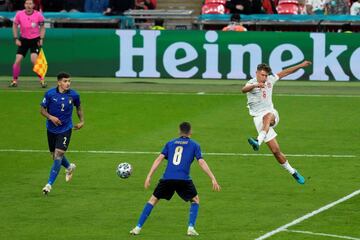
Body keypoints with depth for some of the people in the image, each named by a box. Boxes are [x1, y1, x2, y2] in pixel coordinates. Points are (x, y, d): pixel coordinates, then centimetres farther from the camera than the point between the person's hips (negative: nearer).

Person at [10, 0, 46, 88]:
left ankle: (42, 80, -6)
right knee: (17, 60, -6)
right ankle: (14, 80, 10)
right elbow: (15, 26, 6)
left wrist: (41, 39, -7)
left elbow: (42, 27, 3)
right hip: (23, 40, 2)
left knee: (34, 60, -19)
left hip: (35, 40, -2)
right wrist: (16, 39, -2)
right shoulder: (19, 14, -9)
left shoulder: (38, 15, -11)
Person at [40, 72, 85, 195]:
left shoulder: (74, 95, -8)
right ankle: (69, 167, 49)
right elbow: (42, 109, -3)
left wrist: (81, 121, 0)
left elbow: (79, 107, 11)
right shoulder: (50, 94, -11)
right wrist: (50, 117, -21)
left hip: (65, 129, -2)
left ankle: (49, 184, -12)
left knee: (58, 154, -16)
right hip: (52, 129, 2)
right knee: (55, 155, 15)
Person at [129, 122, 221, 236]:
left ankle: (138, 228, 9)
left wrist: (149, 176, 5)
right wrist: (213, 179, 2)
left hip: (167, 178, 2)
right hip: (183, 179, -2)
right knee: (195, 200, 21)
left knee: (153, 199, 15)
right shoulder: (194, 145, 12)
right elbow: (202, 163, 3)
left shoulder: (170, 143, 19)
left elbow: (159, 159, 8)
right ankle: (191, 228, 8)